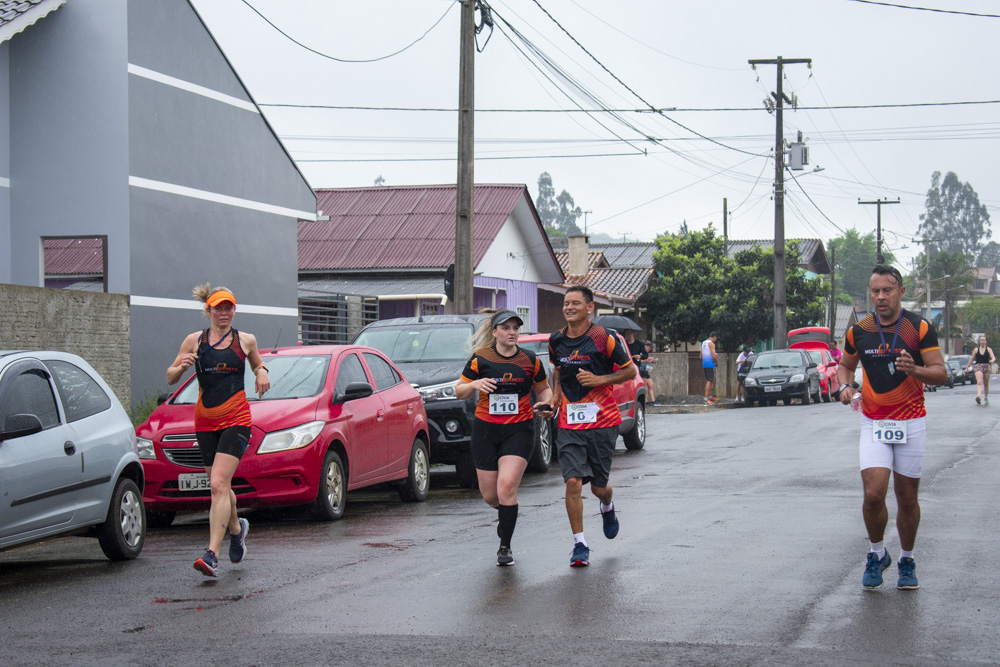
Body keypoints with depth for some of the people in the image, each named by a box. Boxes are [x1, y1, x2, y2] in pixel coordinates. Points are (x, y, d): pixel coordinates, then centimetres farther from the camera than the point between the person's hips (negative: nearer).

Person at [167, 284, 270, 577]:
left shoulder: (245, 341, 5)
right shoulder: (194, 341, 5)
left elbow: (258, 363, 25)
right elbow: (170, 378, 8)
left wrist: (262, 373, 1)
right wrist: (182, 366, -14)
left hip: (236, 419, -3)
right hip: (205, 421, 3)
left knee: (219, 485, -16)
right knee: (220, 487, 13)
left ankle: (212, 555, -23)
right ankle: (237, 529, 44)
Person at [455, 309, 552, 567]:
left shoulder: (530, 360, 1)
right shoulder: (480, 359, -1)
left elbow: (543, 389, 15)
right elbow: (459, 392, 5)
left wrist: (546, 405, -6)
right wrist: (475, 384, -16)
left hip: (519, 430, -1)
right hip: (486, 430, 1)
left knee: (507, 485, -18)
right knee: (490, 495, 5)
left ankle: (505, 546, -5)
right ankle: (507, 513, 42)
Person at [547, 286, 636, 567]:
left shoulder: (603, 339, -8)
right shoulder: (556, 341, 5)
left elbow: (630, 370, -1)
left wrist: (600, 379, -16)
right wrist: (556, 395, 7)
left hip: (602, 421, -2)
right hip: (569, 423, 2)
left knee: (599, 487, 7)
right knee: (573, 482, -12)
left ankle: (607, 508, 45)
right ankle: (580, 544, -2)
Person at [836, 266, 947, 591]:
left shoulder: (920, 328, -5)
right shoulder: (857, 332, 1)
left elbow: (941, 373, -6)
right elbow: (846, 365, 18)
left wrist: (914, 369, -26)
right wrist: (846, 385, -3)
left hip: (910, 423, -1)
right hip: (873, 424, 1)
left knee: (907, 498, 5)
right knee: (873, 494, -13)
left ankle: (906, 561, 24)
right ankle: (877, 554, 11)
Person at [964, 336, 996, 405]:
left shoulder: (988, 349, 5)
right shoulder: (976, 350, 9)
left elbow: (993, 357, -7)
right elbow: (971, 359, 15)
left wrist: (992, 360, -32)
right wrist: (967, 368, 15)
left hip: (986, 366, 0)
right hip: (978, 367, 0)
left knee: (986, 384, 10)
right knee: (979, 382, -18)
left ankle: (986, 398, 24)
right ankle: (978, 397, -36)